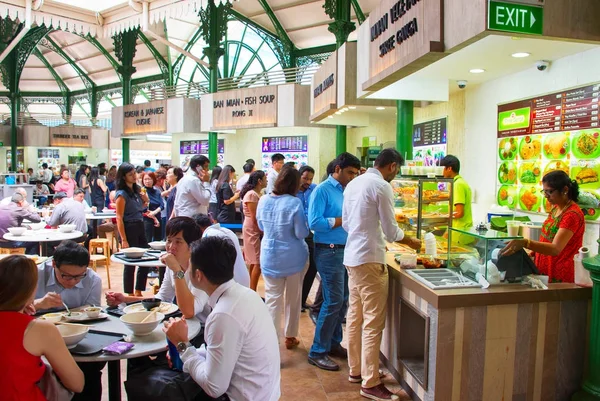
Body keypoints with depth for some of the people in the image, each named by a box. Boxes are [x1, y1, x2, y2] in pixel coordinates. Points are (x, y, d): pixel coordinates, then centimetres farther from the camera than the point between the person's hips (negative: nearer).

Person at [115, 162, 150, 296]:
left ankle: (138, 293, 24)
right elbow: (119, 218, -16)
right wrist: (124, 240, -20)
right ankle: (129, 296, 15)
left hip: (140, 227, 8)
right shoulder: (122, 194, -12)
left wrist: (145, 201, 4)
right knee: (130, 264, 1)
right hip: (129, 229, -8)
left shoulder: (137, 190, 9)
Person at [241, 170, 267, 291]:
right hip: (253, 231, -9)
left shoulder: (258, 194, 11)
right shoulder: (251, 195, -16)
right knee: (258, 263, -8)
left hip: (258, 230, 9)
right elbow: (254, 218, -18)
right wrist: (262, 231, -10)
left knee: (254, 262, 13)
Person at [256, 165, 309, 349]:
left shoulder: (263, 200, -3)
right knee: (293, 299, 15)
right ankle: (290, 337, 30)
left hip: (270, 257, 3)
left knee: (273, 299, 6)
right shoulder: (294, 203, -18)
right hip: (293, 257, -2)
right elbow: (302, 233, -15)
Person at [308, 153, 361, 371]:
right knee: (333, 302, -5)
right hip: (329, 251, -8)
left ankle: (334, 343, 30)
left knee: (343, 300, 14)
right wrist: (343, 220, -19)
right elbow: (314, 222, -20)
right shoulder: (322, 190, -11)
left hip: (345, 250, 8)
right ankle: (318, 352, 7)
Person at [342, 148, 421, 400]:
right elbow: (391, 231, -10)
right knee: (373, 322, -1)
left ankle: (356, 370, 28)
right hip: (369, 259, -9)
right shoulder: (381, 186, -13)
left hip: (351, 256, 9)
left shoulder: (353, 183, 11)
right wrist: (411, 242, 8)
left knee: (355, 317, 16)